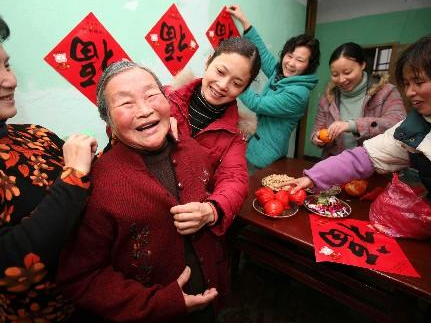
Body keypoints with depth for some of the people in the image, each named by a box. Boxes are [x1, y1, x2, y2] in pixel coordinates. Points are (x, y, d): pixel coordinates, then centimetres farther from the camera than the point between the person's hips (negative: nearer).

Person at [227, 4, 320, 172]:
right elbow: (262, 51, 13)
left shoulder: (298, 93, -19)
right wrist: (243, 20, 14)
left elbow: (257, 104, -21)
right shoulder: (278, 72, 3)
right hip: (252, 146, 8)